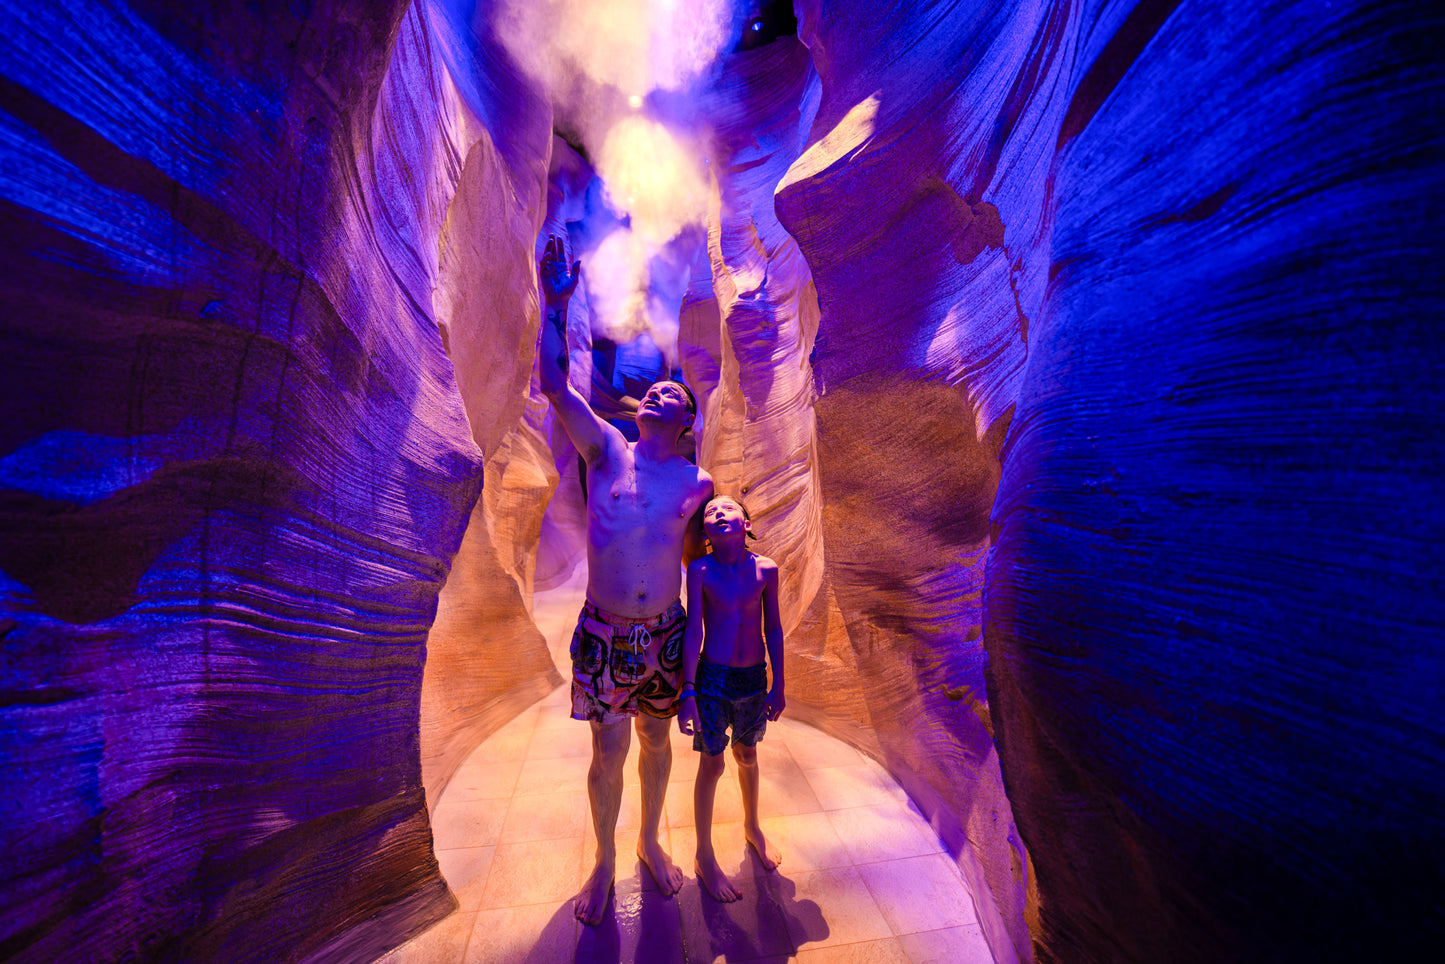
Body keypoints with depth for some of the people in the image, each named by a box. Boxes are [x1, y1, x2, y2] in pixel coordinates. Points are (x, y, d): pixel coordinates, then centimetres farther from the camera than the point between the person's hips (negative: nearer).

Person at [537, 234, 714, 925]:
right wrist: (556, 305, -13)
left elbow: (696, 558, 6)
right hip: (604, 634, -1)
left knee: (656, 743, 18)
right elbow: (555, 385, -11)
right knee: (609, 753, 9)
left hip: (664, 635, 2)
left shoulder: (698, 484, -1)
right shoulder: (607, 449, -2)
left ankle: (650, 842, 45)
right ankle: (605, 861, 38)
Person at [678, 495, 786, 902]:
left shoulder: (765, 569, -8)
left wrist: (778, 685, 5)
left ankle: (752, 827, 49)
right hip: (713, 678, -2)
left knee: (747, 756, 22)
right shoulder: (700, 570, -14)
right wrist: (688, 691, -11)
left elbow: (773, 628, 0)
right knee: (712, 764, 9)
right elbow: (693, 630, -11)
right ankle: (704, 857, 32)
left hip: (754, 678, 3)